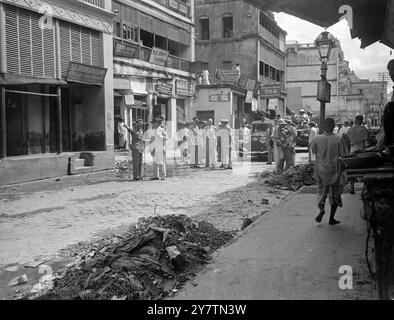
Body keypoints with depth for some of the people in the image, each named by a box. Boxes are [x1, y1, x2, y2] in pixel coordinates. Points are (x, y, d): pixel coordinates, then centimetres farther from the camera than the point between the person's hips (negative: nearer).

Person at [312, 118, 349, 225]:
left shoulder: (317, 139, -7)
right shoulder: (338, 140, -15)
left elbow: (314, 152, 9)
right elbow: (344, 156, -11)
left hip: (321, 171, 2)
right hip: (335, 171, -2)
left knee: (322, 191, 19)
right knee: (335, 194, 12)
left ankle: (321, 210, -4)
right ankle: (332, 218, 14)